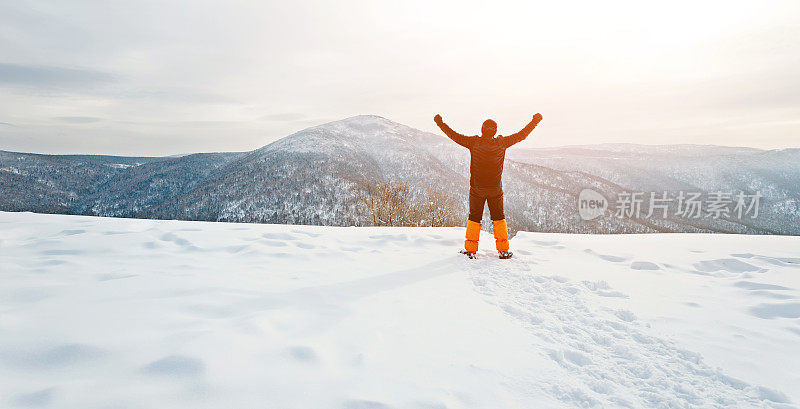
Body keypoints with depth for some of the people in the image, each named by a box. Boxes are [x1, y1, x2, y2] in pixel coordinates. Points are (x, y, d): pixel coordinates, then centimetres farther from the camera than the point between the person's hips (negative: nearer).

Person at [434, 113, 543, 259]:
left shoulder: (474, 142, -13)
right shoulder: (502, 143, -9)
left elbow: (455, 136, -8)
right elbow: (521, 135, 1)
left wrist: (440, 122, 3)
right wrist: (535, 121, 15)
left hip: (477, 189, -1)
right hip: (496, 190, 1)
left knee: (474, 217, 12)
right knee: (498, 218, 15)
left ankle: (470, 249, 11)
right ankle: (503, 250, 14)